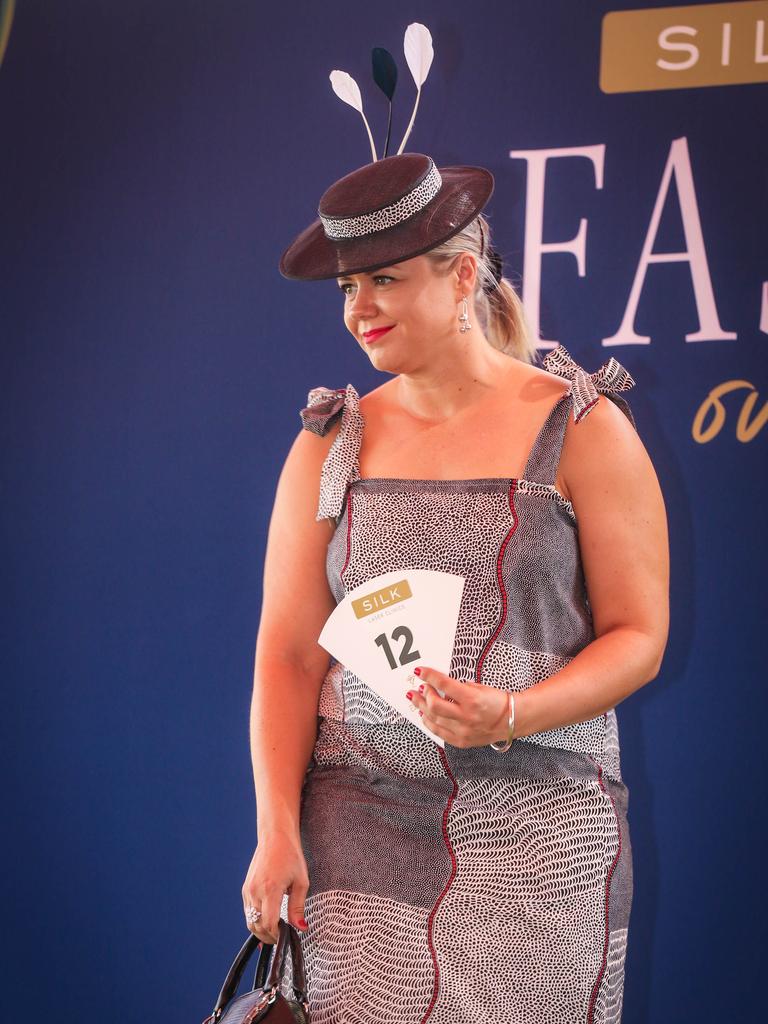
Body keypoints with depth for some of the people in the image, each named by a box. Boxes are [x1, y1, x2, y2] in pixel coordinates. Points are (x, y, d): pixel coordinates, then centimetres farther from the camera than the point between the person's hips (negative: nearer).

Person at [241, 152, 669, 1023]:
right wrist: (277, 833, -6)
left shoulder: (582, 430, 0)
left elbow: (639, 638, -2)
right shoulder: (330, 444, 8)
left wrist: (511, 715, -18)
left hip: (540, 824, -2)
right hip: (360, 815, 2)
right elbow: (288, 653, 4)